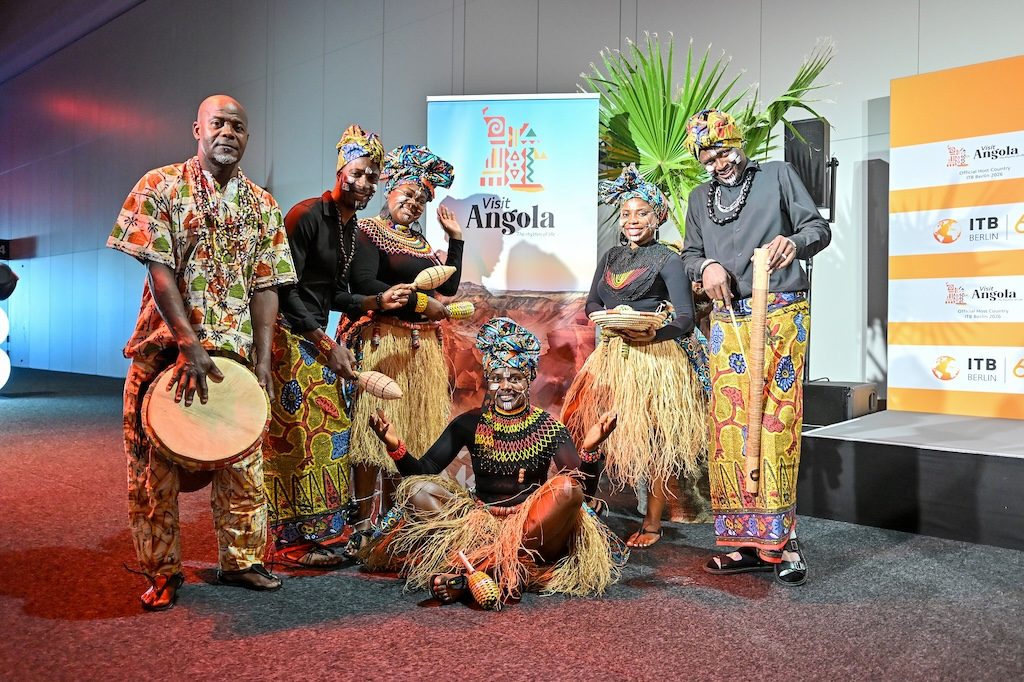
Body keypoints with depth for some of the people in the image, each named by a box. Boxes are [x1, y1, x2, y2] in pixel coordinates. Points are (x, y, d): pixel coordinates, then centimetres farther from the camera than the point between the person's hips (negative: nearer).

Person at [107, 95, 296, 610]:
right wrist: (189, 345, -18)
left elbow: (265, 287, 4)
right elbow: (158, 271, -9)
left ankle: (241, 559, 24)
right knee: (155, 464, 5)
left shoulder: (262, 206, 7)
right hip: (165, 347, -2)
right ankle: (162, 571, 21)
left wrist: (262, 358, -5)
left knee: (243, 462, 8)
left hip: (236, 351, 3)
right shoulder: (160, 187, -1)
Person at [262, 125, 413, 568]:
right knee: (297, 436, -5)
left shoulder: (352, 229, 12)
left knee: (326, 431, 11)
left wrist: (377, 302, 2)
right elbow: (286, 289, -18)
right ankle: (292, 541, 7)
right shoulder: (309, 215, -14)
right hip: (289, 335, -9)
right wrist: (326, 343, -18)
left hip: (316, 336, 9)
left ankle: (319, 532, 23)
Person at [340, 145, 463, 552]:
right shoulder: (368, 231, -2)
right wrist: (420, 302, -14)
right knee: (373, 431, -8)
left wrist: (455, 235, 15)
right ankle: (363, 527, -1)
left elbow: (449, 286, 18)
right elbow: (364, 284, -17)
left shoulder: (418, 241, 21)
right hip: (380, 343, -8)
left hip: (420, 348, 8)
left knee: (408, 433, 8)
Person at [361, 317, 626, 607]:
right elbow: (423, 472, -2)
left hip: (533, 526, -1)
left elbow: (585, 488, -12)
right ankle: (506, 566, -32)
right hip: (480, 521, 2)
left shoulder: (548, 427, -3)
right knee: (417, 490, -19)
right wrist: (395, 446, -22)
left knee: (566, 486, -29)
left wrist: (590, 449, -32)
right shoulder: (470, 423, 2)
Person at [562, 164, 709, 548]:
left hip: (655, 356, -5)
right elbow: (592, 304, 15)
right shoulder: (610, 257, 16)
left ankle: (653, 523, 9)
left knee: (652, 439, -2)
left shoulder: (668, 259, -2)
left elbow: (685, 318, -8)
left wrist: (654, 333, -24)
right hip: (612, 356, 5)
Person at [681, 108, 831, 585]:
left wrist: (794, 242, -18)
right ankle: (750, 542, 8)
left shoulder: (777, 175, 9)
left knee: (777, 423, -9)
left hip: (781, 314, -3)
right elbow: (689, 255, 19)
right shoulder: (700, 198, 19)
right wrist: (706, 267, -4)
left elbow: (819, 228, 5)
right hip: (727, 321, 4)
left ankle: (781, 538, 0)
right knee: (730, 425, 0)